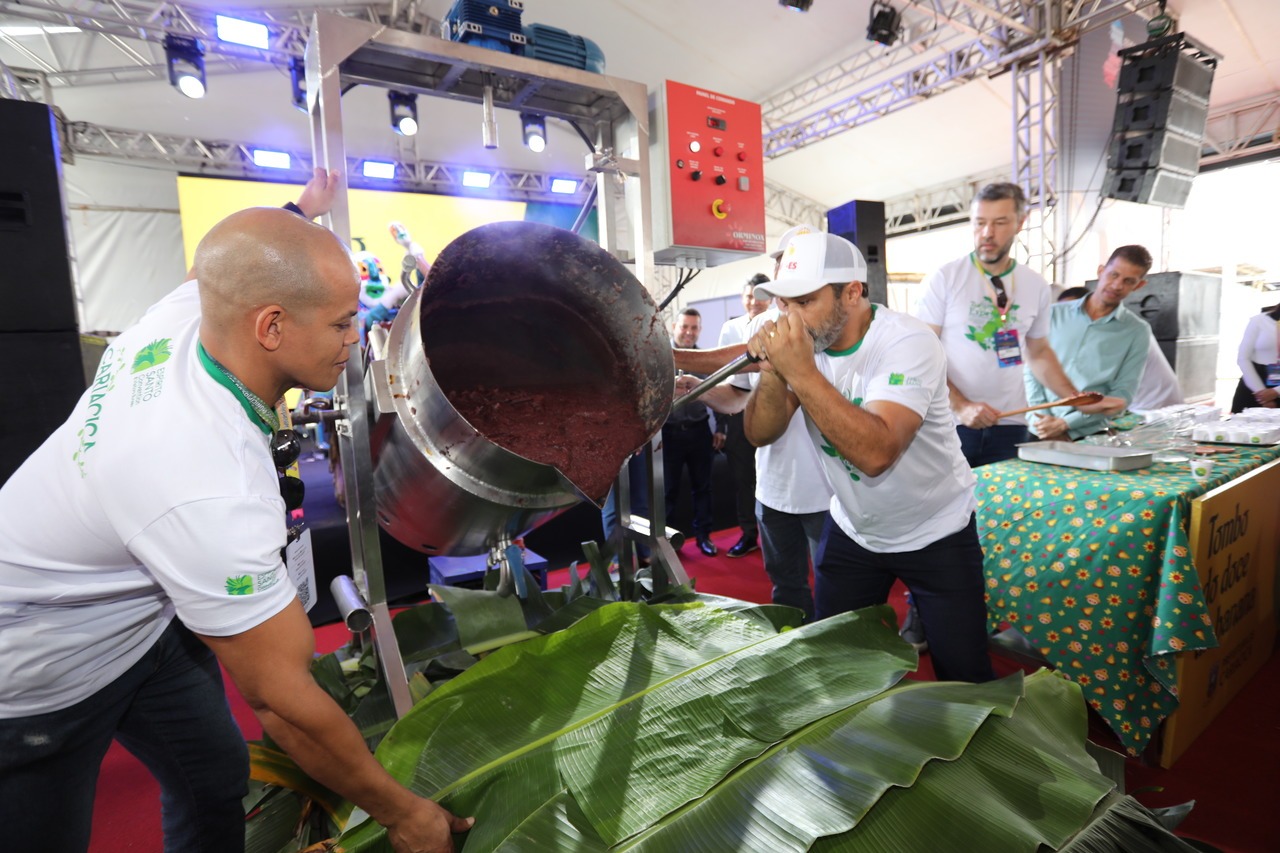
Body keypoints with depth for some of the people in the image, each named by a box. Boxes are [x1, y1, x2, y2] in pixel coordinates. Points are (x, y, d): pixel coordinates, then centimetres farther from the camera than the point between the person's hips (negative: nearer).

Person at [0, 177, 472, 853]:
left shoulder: (182, 310, -18)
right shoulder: (211, 493, -41)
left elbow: (223, 269, 10)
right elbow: (282, 700, -31)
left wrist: (301, 211, 25)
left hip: (144, 614, 7)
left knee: (218, 780, 15)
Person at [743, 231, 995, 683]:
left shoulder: (908, 342, -25)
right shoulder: (798, 340, -10)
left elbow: (875, 452, -39)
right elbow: (760, 434, -14)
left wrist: (802, 372, -41)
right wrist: (773, 371, -31)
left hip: (936, 536, -4)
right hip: (851, 531, 5)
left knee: (965, 679, 8)